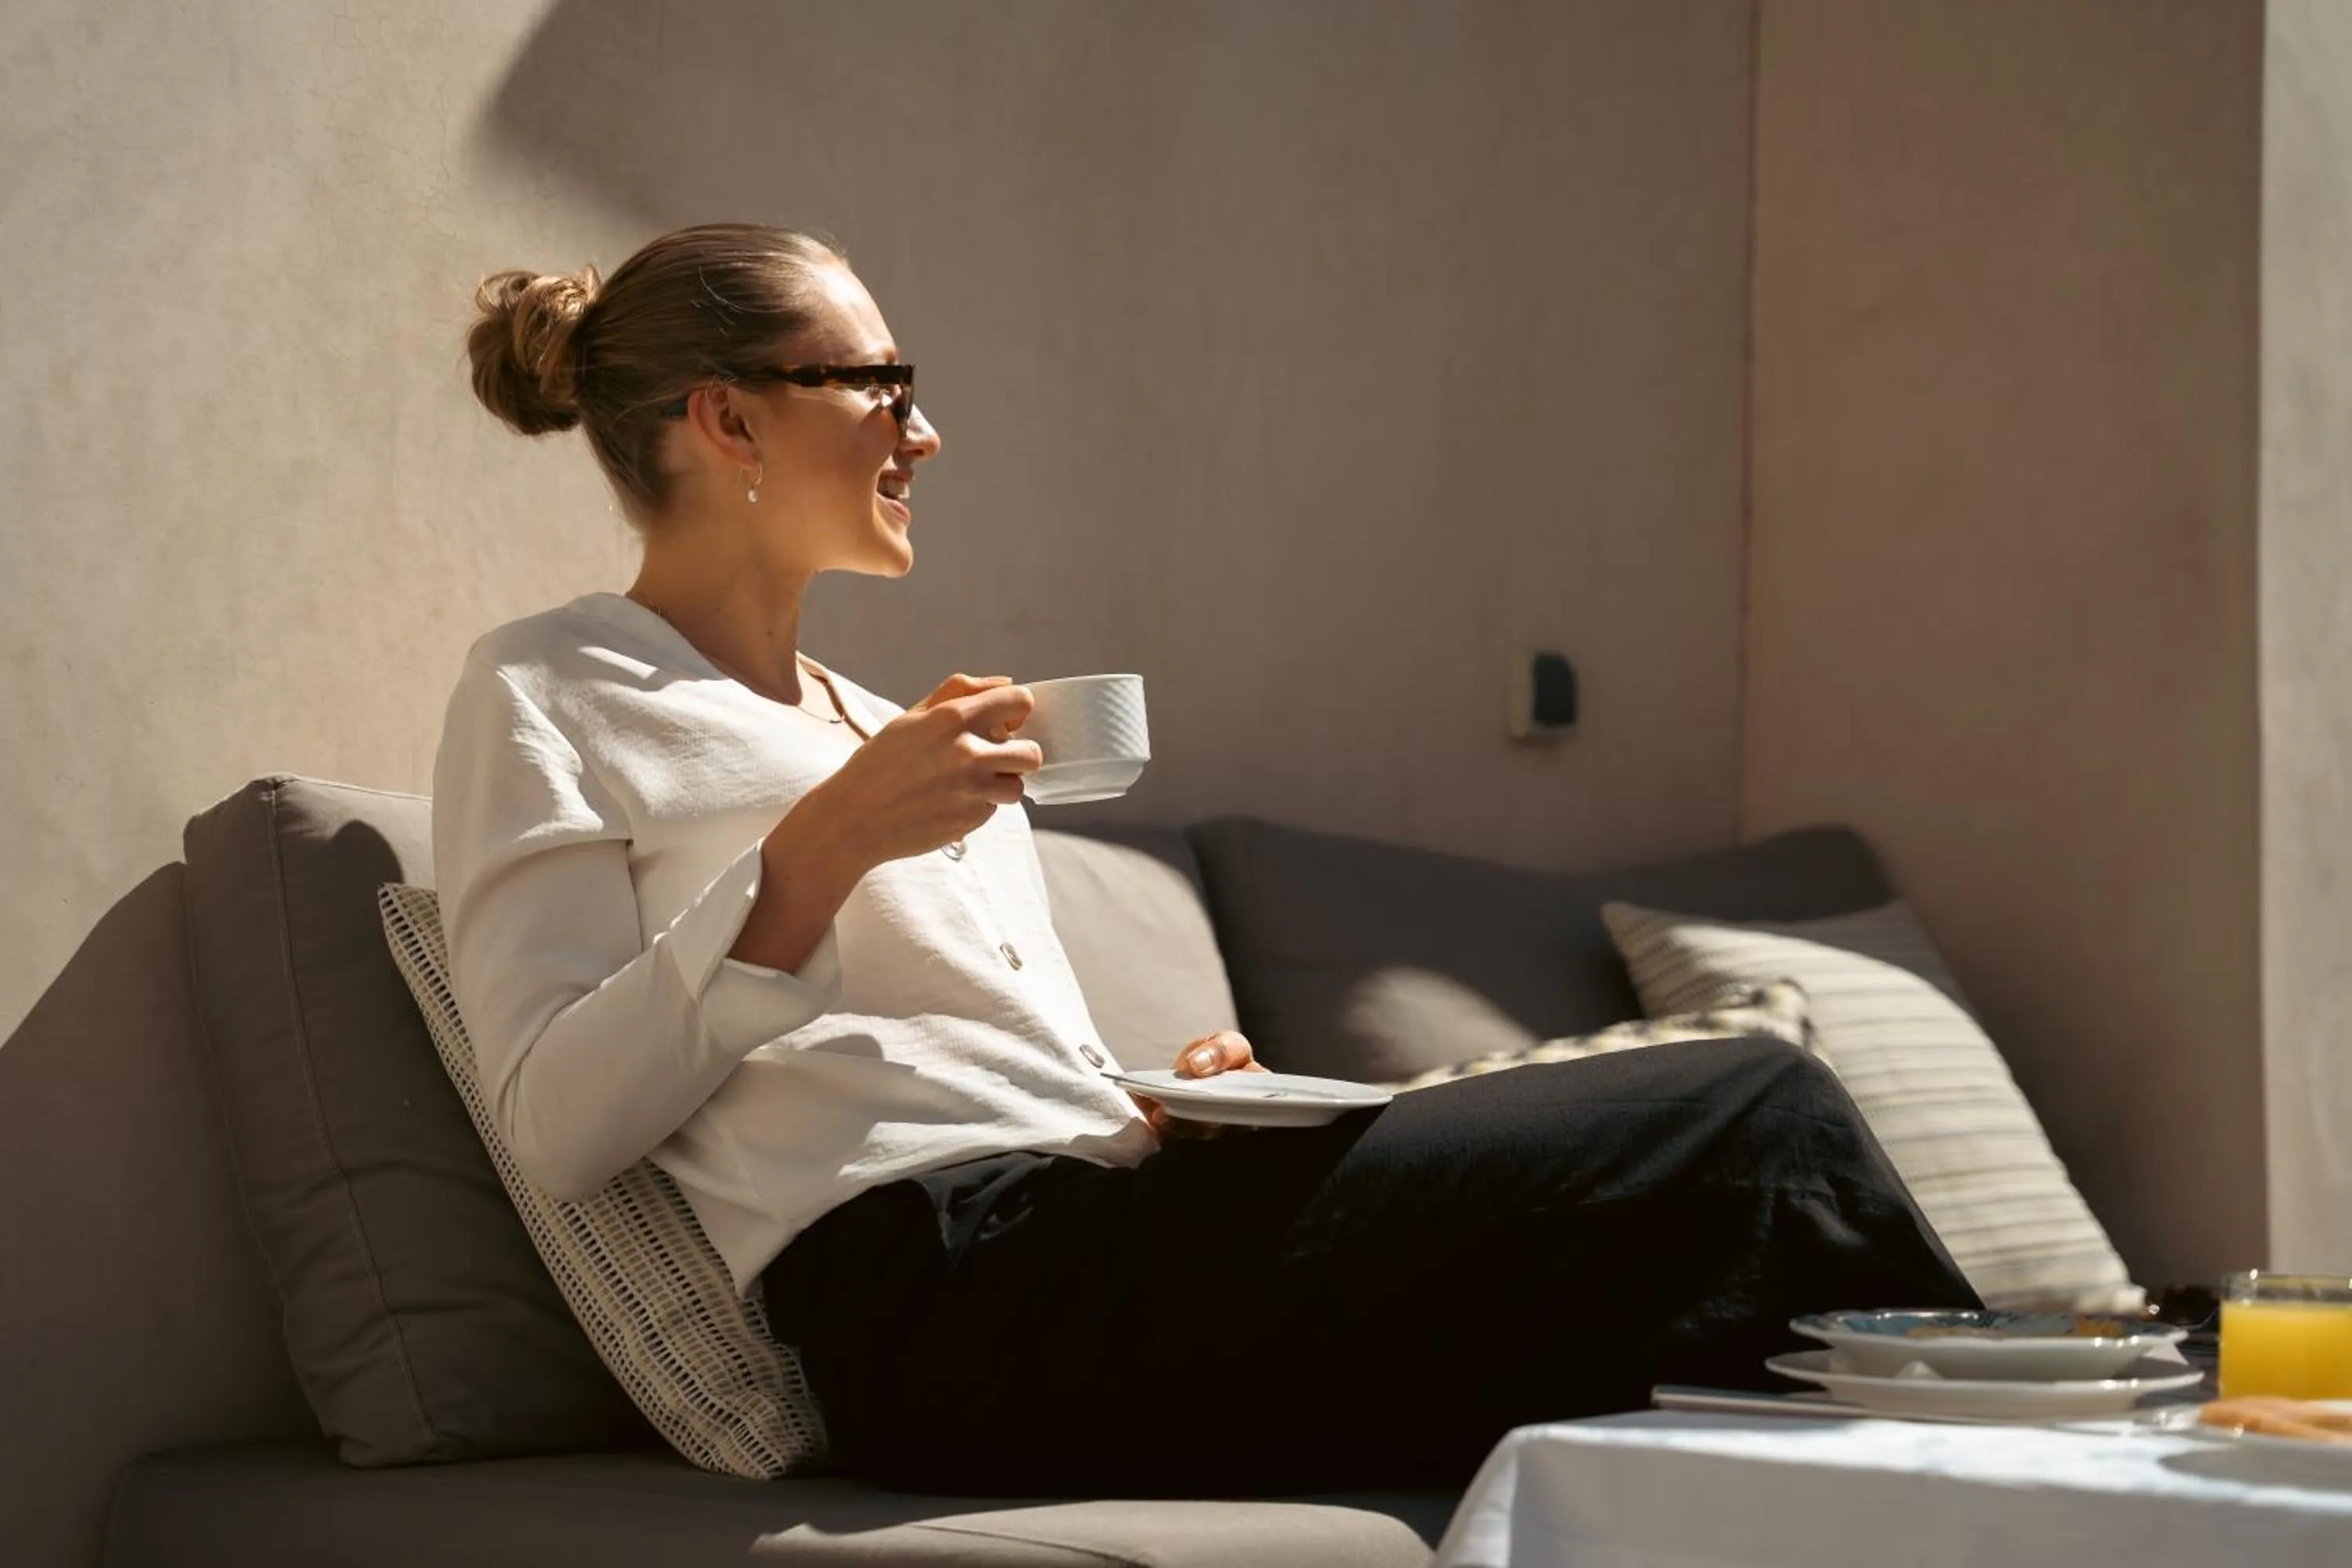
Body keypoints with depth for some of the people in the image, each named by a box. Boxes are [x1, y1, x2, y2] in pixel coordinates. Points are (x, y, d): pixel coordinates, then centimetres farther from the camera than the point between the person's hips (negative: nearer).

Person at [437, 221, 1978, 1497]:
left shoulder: (890, 738, 31)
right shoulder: (553, 695, 9)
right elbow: (559, 1123, -6)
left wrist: (1174, 1095, 6)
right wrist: (815, 852, -14)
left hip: (1096, 1223, 8)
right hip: (939, 1292, -8)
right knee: (1758, 1117, -17)